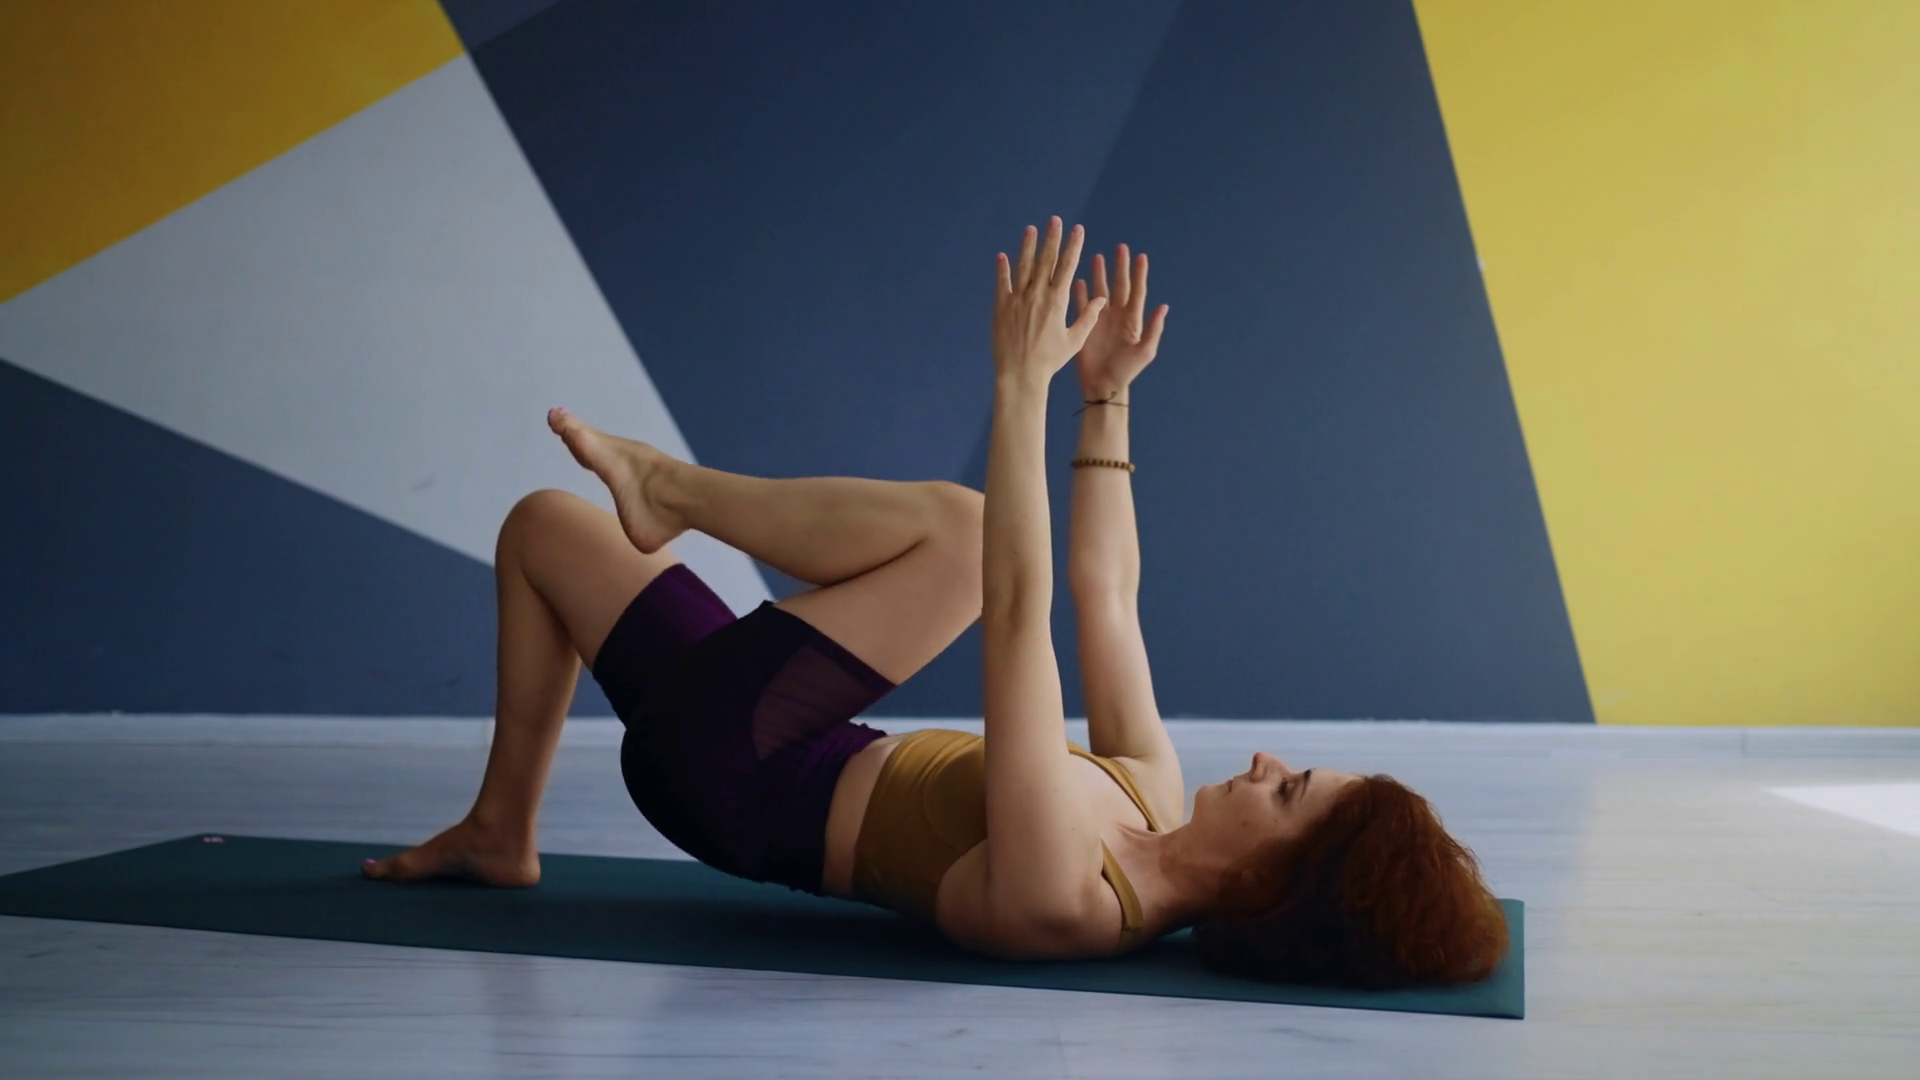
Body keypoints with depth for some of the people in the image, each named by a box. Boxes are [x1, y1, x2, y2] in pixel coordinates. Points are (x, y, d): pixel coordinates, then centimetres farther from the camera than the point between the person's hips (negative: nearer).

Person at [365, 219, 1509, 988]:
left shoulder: (1058, 899, -34)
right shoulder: (1155, 816, -11)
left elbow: (1022, 614, -39)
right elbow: (1106, 592, -1)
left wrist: (1024, 381, -38)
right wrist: (1107, 397, -3)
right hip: (777, 786, 8)